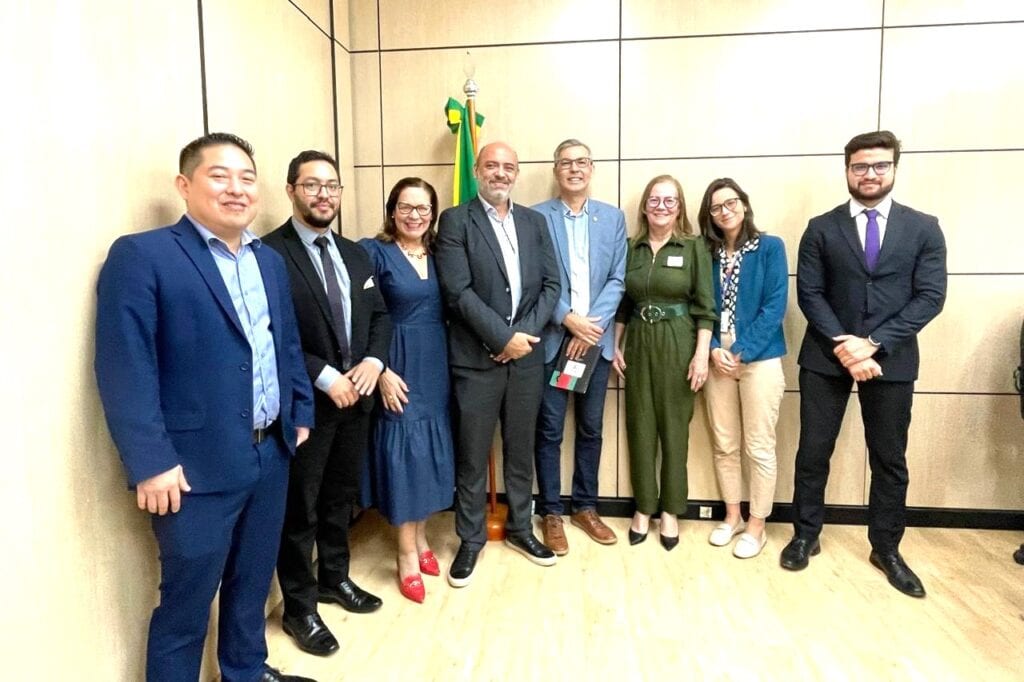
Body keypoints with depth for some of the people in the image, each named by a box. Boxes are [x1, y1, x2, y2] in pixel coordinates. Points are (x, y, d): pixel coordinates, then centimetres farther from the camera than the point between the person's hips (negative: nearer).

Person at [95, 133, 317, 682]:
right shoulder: (141, 255, -11)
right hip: (197, 466, -6)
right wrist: (151, 462, -18)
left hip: (270, 454, 7)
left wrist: (300, 414, 13)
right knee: (186, 600, 10)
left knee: (254, 581, 22)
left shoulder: (270, 261, 11)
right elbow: (125, 369, -16)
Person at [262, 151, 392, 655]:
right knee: (300, 507, 9)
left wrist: (373, 361, -7)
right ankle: (299, 608, 27)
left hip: (355, 397, 7)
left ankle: (334, 578, 41)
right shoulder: (269, 253, -13)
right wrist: (325, 378, -20)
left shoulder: (354, 253, 11)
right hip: (304, 402, -6)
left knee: (341, 497, 20)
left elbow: (379, 314, 11)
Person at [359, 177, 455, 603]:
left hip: (437, 366, 5)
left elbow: (449, 310, 10)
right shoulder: (373, 251, -6)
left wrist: (449, 364, 2)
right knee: (403, 452, 1)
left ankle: (420, 538, 30)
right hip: (399, 367, -5)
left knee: (432, 450, 12)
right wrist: (380, 370, -16)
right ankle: (406, 555, 16)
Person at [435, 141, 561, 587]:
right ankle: (471, 540, 24)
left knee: (521, 448, 16)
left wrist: (524, 334, -9)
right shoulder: (455, 220, -3)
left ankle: (519, 527, 33)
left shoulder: (535, 222, 11)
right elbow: (458, 292, -12)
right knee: (471, 455, 7)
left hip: (527, 355, 4)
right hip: (476, 357, -4)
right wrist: (503, 337, -15)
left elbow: (550, 285, 5)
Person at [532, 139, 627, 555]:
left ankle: (585, 507, 27)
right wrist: (568, 319, -16)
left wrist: (593, 324, -10)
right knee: (549, 430, 5)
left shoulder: (613, 218, 9)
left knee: (591, 428, 12)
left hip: (597, 339, 3)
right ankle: (551, 513, 19)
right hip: (552, 339, -3)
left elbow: (617, 279, 2)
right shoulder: (536, 217, 0)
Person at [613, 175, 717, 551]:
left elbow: (705, 307, -5)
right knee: (640, 428, 8)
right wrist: (616, 347, 6)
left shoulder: (695, 247, -2)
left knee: (674, 428, 6)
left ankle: (670, 511, 22)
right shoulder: (631, 248, 6)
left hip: (678, 345, -3)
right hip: (638, 344, 3)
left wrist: (702, 354, -12)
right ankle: (644, 508, 23)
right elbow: (622, 304, 11)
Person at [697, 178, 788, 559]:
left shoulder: (770, 247, -1)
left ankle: (756, 526, 16)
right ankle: (732, 517, 26)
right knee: (724, 445, 10)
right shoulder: (708, 254, 10)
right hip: (719, 361, 4)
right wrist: (714, 350, -8)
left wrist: (741, 352, -14)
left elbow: (774, 307, -8)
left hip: (759, 360, -3)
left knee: (758, 448, 2)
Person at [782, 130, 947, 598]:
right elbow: (809, 294, -3)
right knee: (813, 453, 6)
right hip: (826, 357, 0)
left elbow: (929, 296, -4)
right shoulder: (821, 228, 3)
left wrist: (874, 343, -15)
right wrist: (843, 347, -14)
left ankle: (886, 549, 28)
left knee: (890, 459, 11)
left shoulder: (923, 228, 4)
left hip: (892, 360, 1)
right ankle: (805, 537, 24)